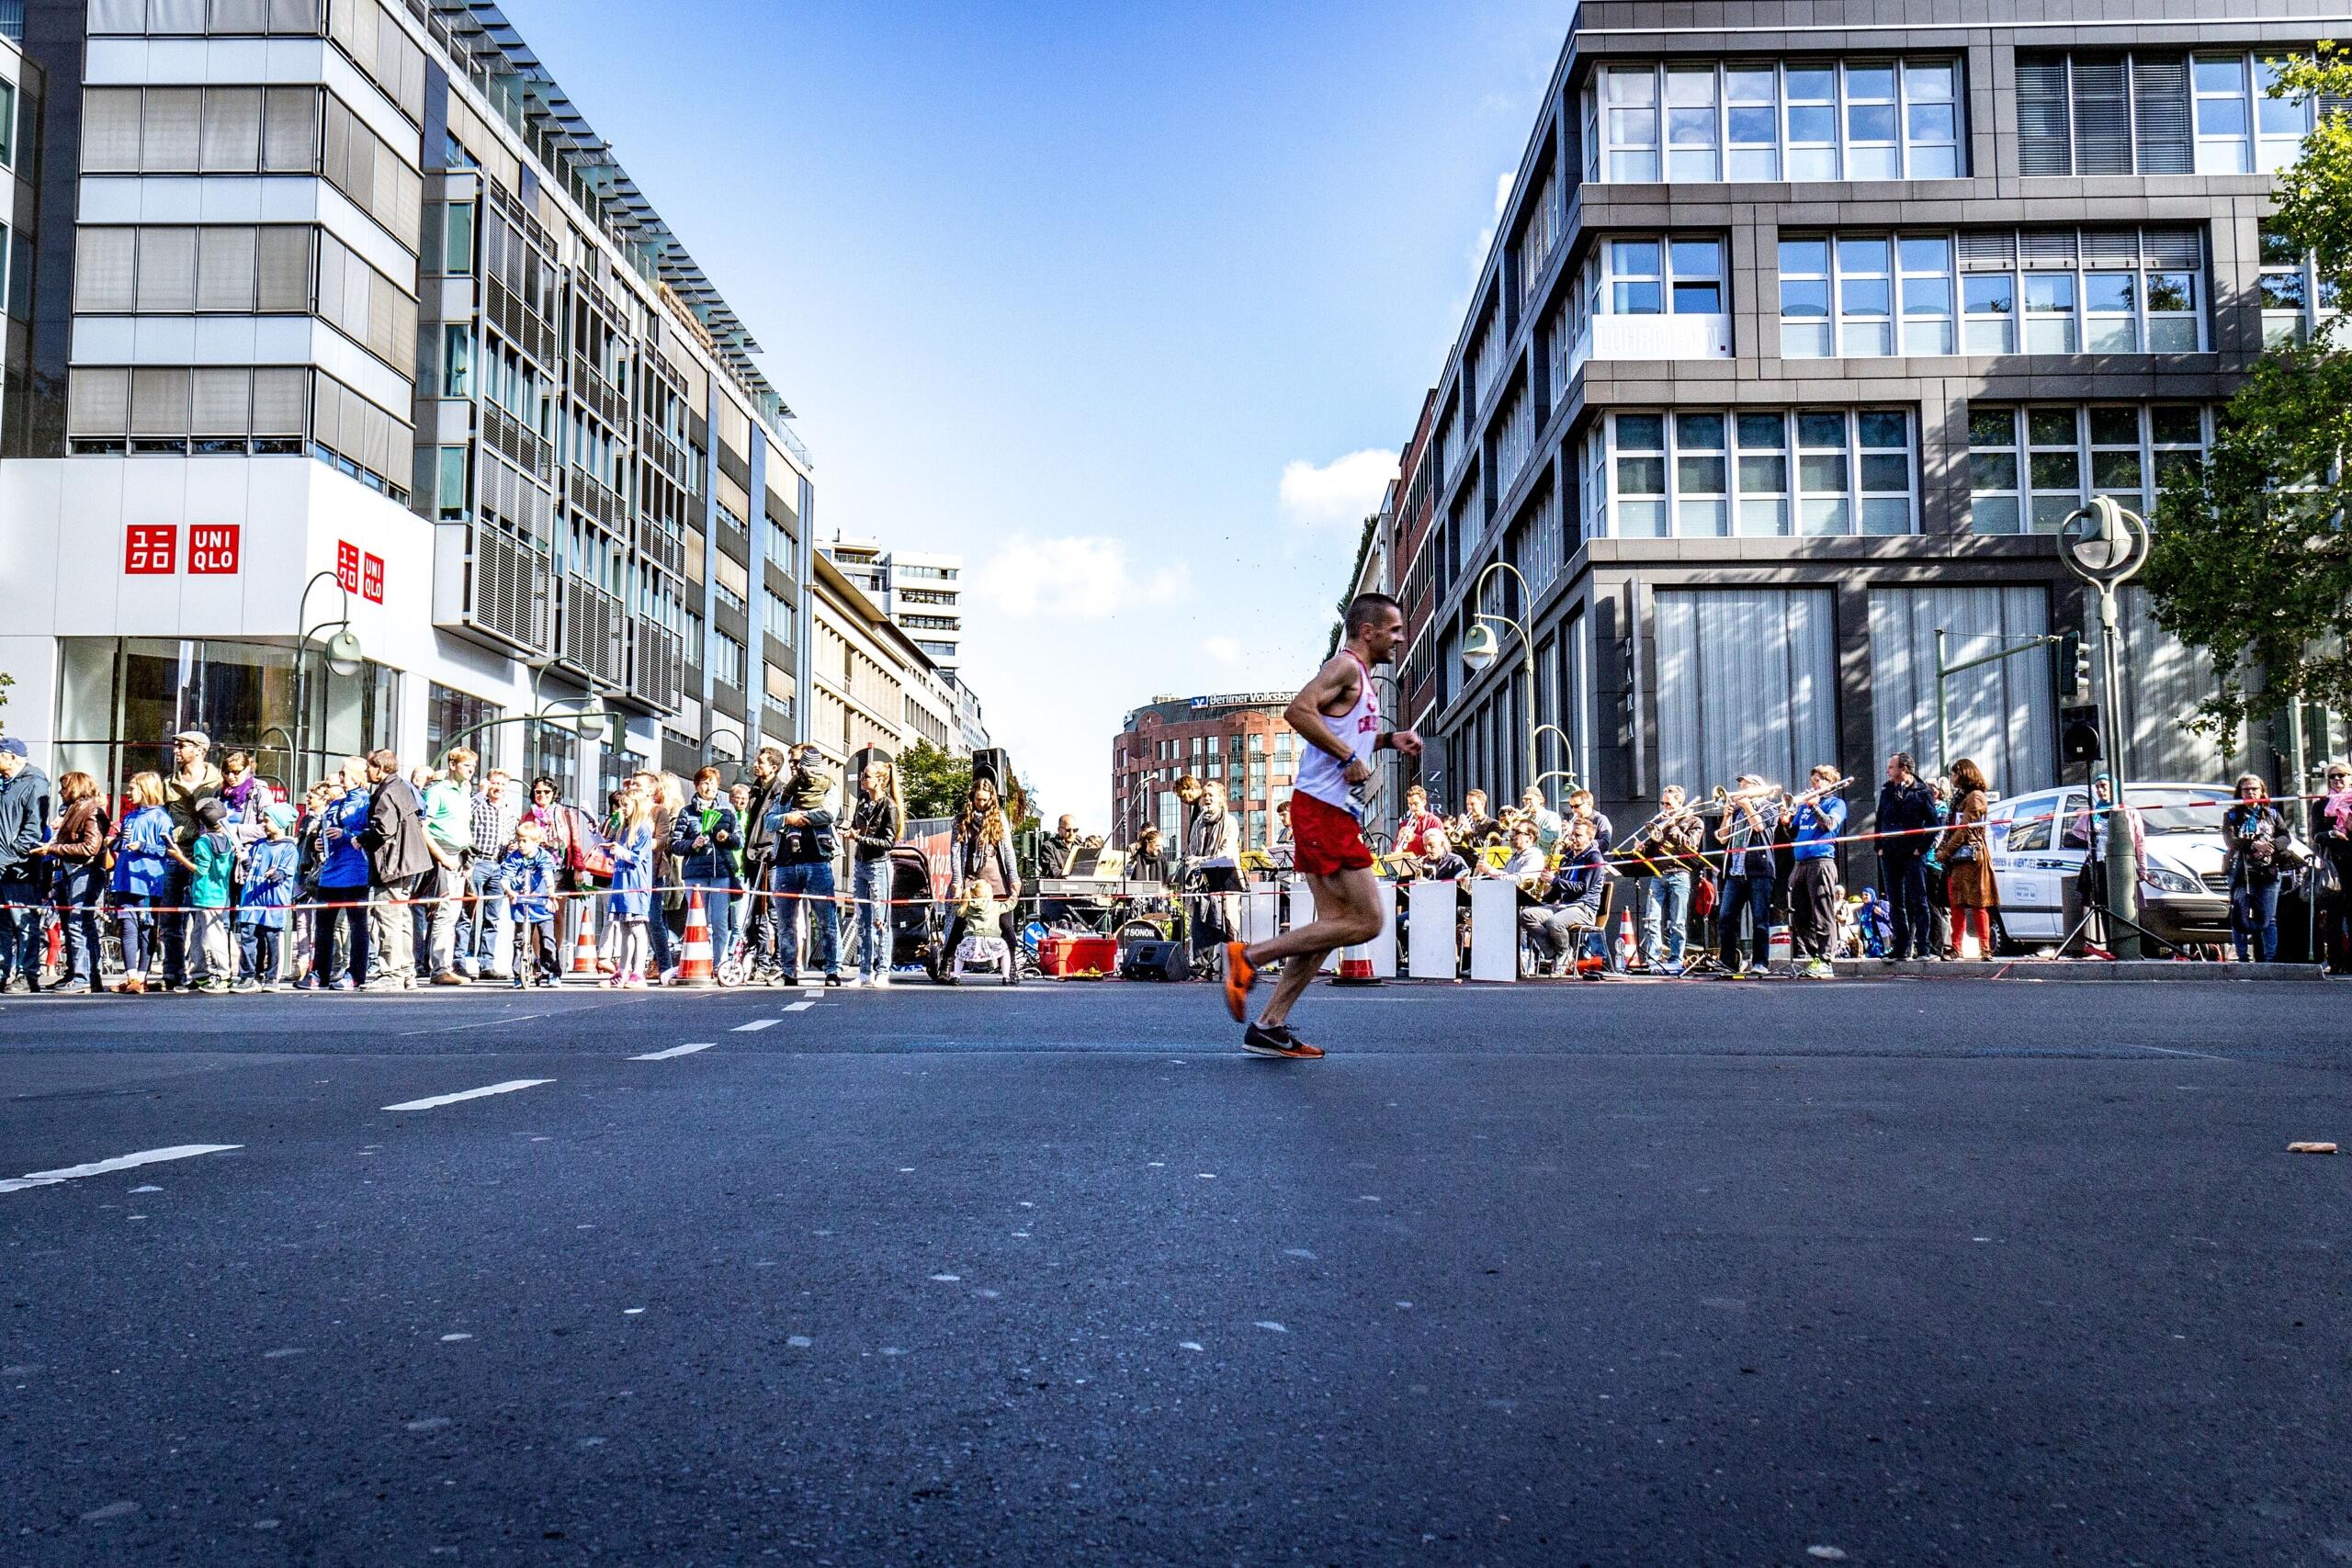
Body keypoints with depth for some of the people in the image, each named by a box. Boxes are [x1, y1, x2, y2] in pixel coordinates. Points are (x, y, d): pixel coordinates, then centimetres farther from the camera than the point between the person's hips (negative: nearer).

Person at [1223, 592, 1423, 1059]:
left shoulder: (1361, 676, 22)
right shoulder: (1345, 666, -9)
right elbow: (1298, 710, -24)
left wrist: (1388, 739, 18)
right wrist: (1349, 757, -21)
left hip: (1332, 812, 11)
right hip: (1322, 808, -11)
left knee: (1334, 922, 10)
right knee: (1366, 921, -10)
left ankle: (1268, 1027, 10)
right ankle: (1250, 955, -6)